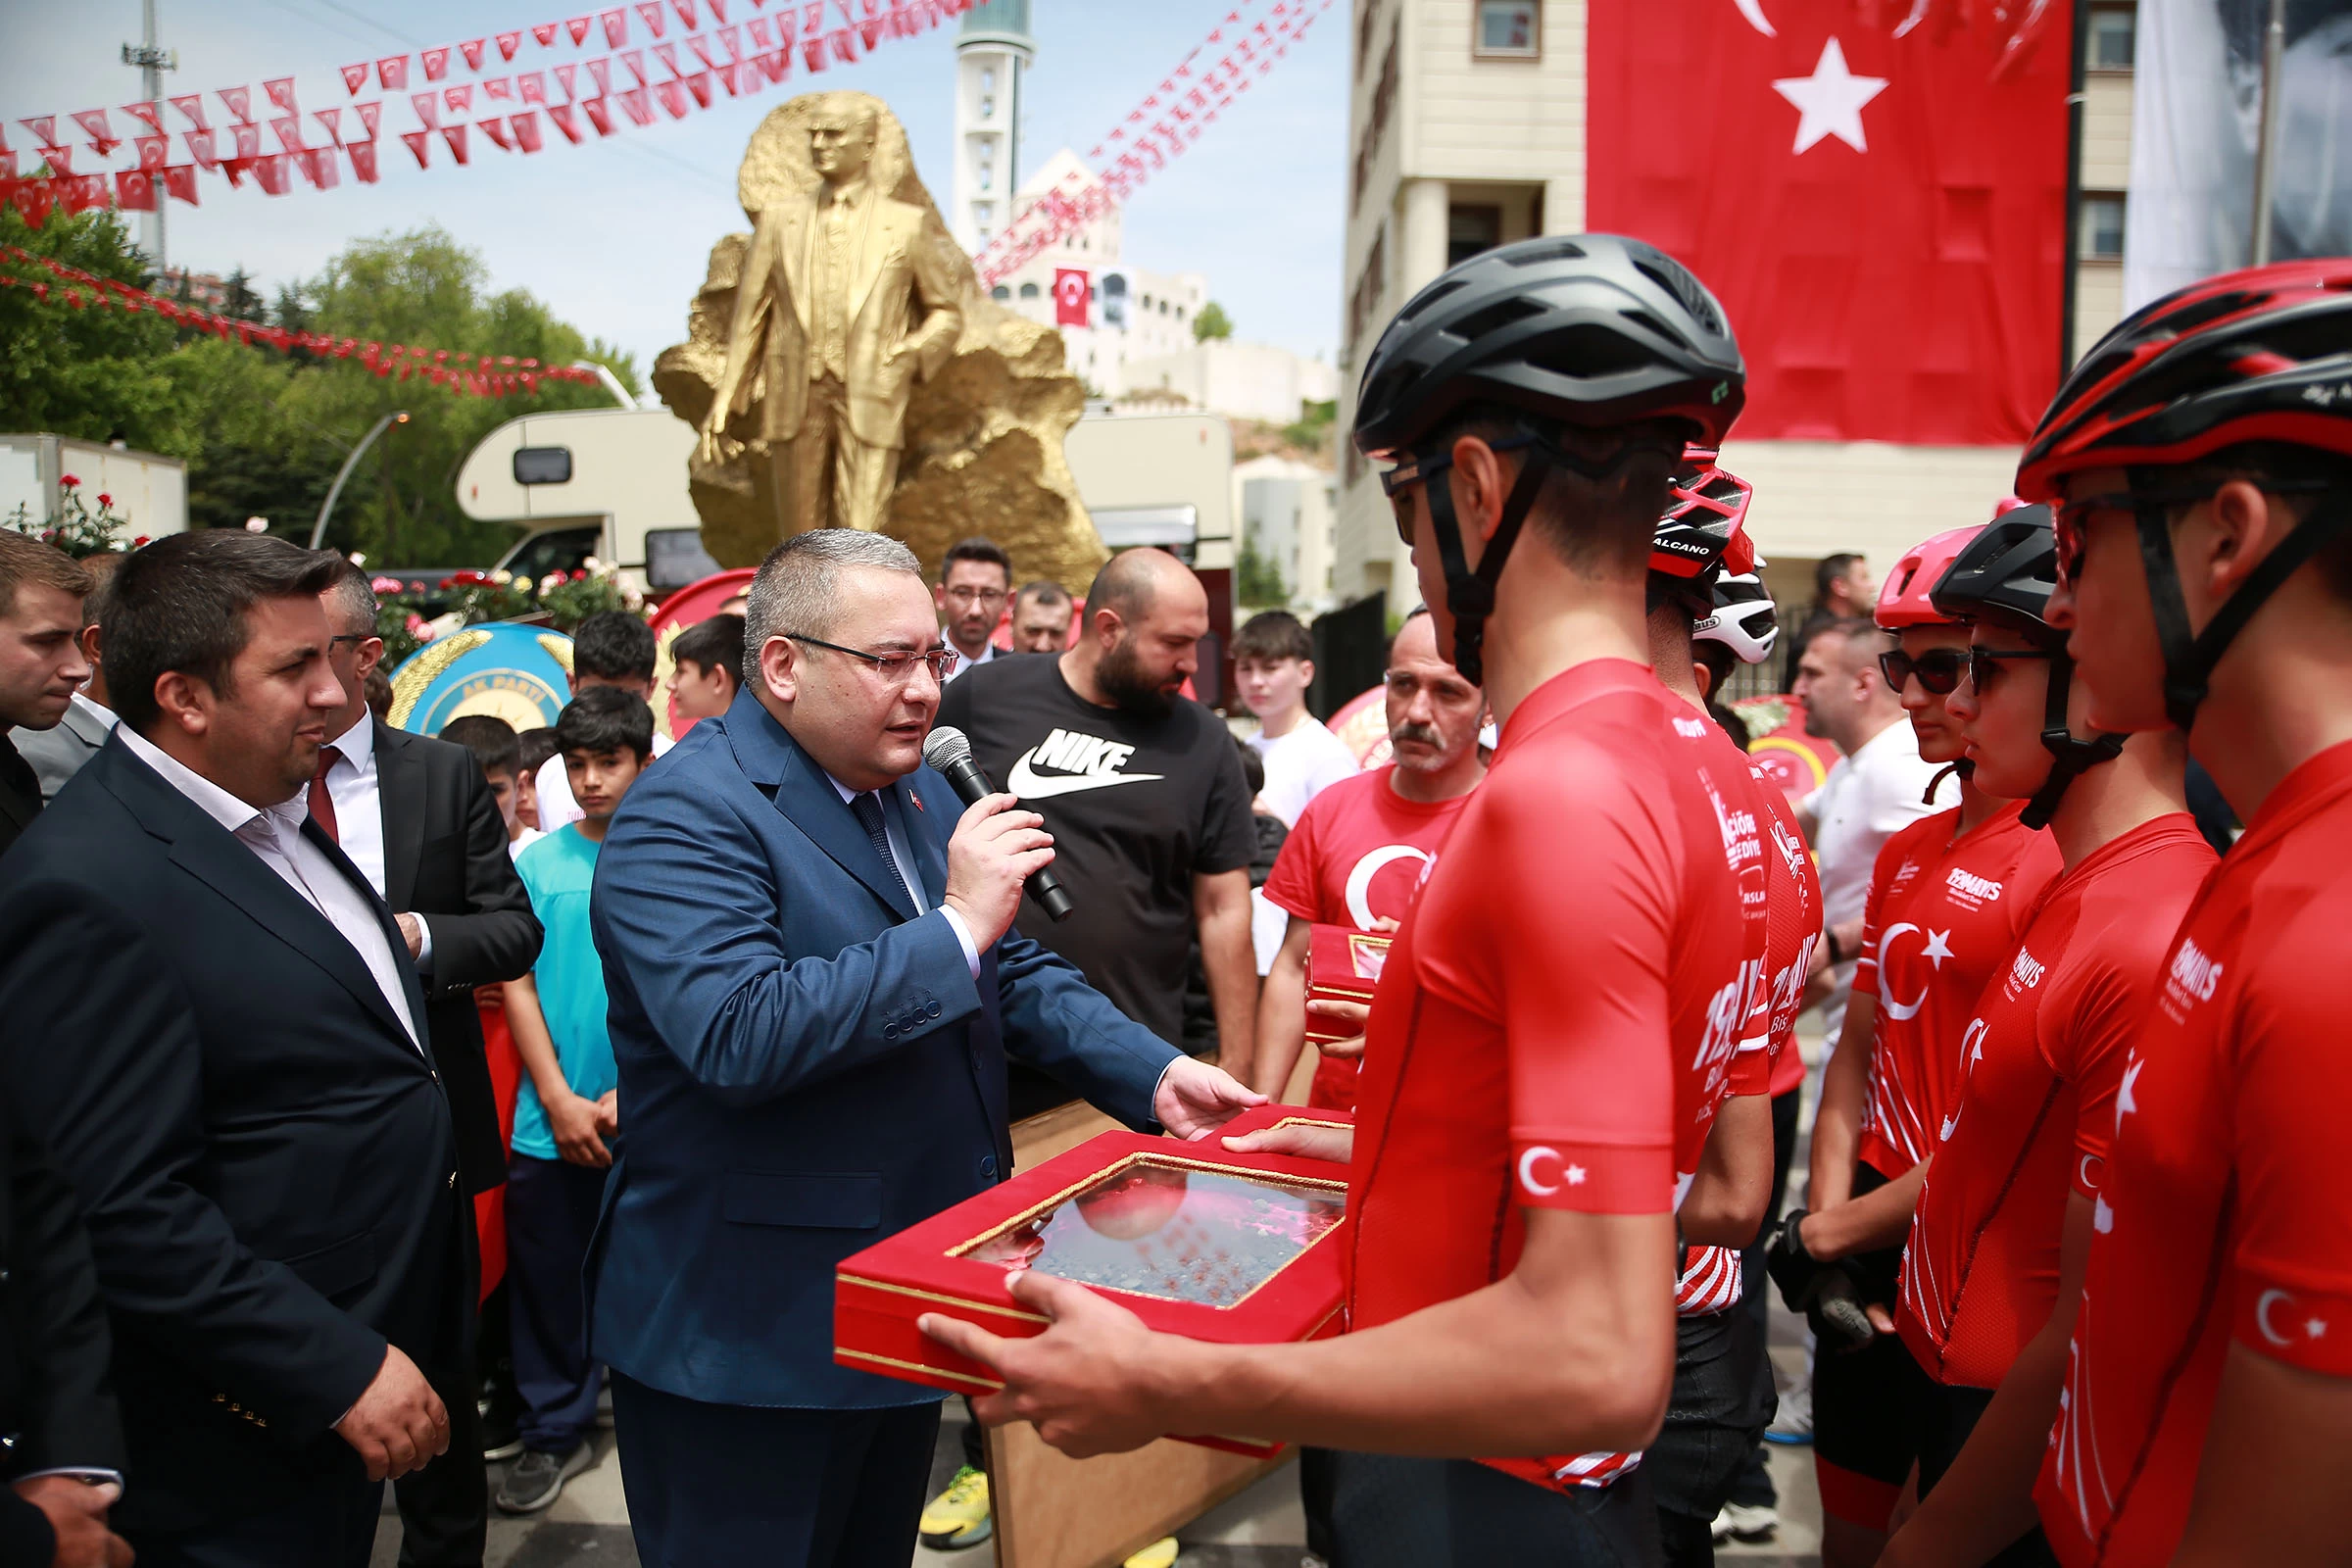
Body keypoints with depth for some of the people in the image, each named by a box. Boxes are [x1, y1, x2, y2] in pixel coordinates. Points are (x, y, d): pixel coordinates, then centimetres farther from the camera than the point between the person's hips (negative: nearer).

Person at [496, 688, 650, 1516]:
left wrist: (631, 1093, -12)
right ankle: (554, 1432, 26)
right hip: (549, 1121, 2)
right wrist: (561, 1101, -6)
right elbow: (517, 983, 2)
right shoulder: (537, 864, 3)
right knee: (548, 1283, 10)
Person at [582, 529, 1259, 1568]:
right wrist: (955, 925, -29)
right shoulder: (684, 816, -19)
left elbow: (1012, 972, 13)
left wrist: (1156, 1075, -1)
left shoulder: (914, 790, 9)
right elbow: (737, 1035, -33)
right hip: (748, 1334, -8)